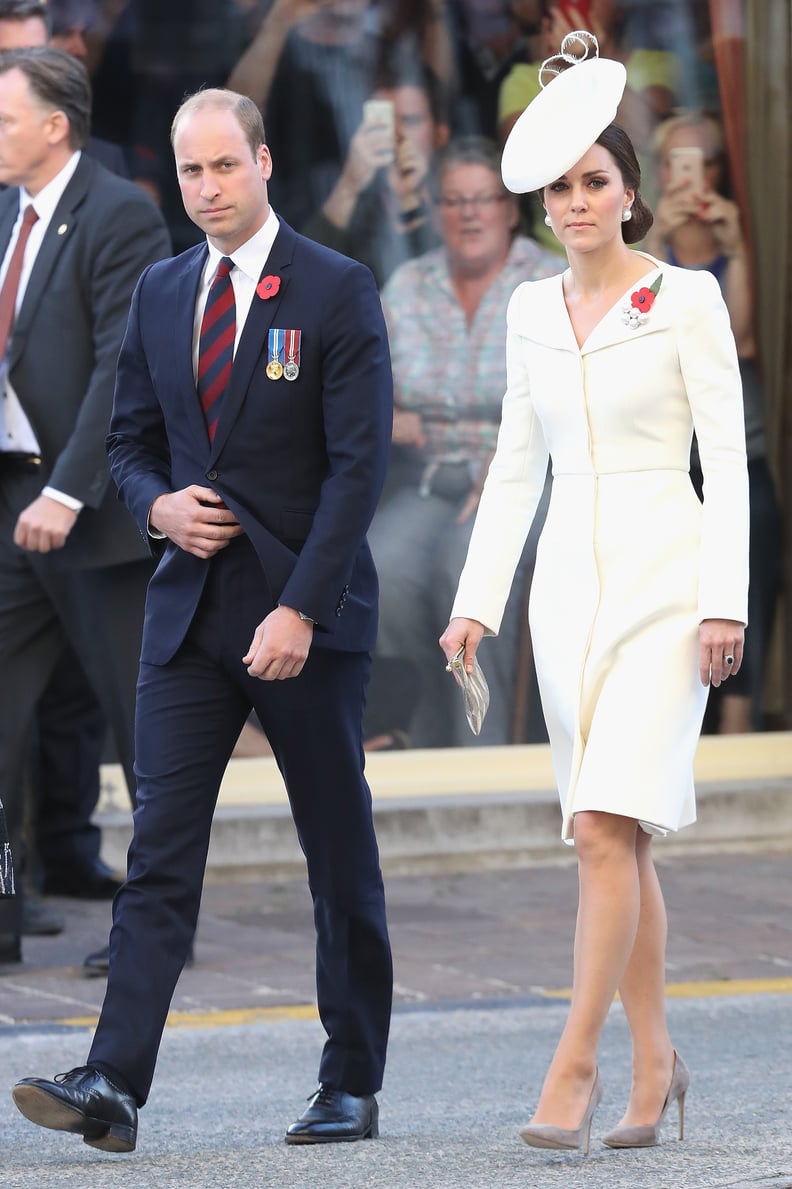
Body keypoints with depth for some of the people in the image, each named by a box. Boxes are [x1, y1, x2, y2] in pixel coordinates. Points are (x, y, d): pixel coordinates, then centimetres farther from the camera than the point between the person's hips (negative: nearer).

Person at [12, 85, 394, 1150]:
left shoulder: (337, 292, -6)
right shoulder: (161, 294, 10)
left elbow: (359, 462, -12)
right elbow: (131, 443, 19)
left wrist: (300, 610, -19)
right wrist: (159, 505, -5)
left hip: (307, 611, -4)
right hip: (190, 609, 4)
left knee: (340, 854, 5)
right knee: (160, 849, -6)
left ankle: (352, 1086, 16)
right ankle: (114, 1085, -14)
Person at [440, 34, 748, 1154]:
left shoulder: (687, 298, -4)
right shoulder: (533, 312, 11)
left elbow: (727, 459, -7)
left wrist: (725, 599, -14)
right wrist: (476, 599, 10)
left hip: (664, 575, -5)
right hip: (568, 578, 5)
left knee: (609, 827, -15)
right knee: (616, 837, 8)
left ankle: (575, 1064, -15)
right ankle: (654, 1062, 17)